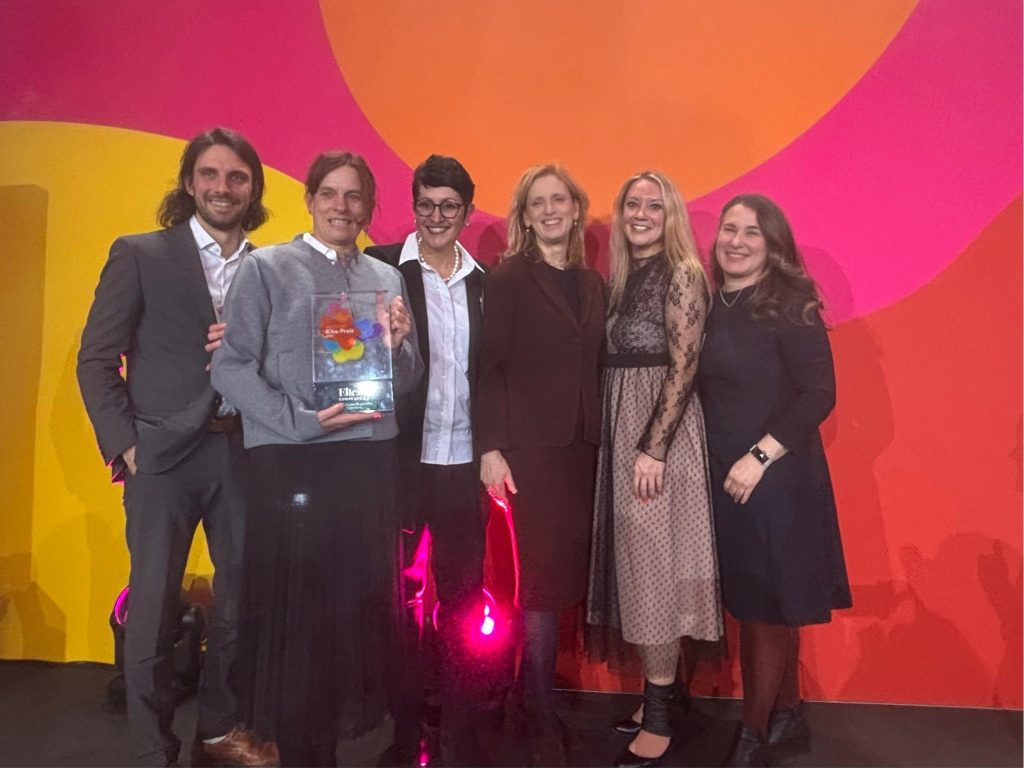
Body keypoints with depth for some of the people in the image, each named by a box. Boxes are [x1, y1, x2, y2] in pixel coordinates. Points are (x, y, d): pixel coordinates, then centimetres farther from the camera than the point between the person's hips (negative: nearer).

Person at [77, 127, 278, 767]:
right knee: (154, 609, 5)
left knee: (243, 595, 11)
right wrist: (125, 445, -8)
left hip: (242, 452, 3)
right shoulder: (139, 255, 1)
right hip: (163, 453, -3)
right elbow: (96, 360, 0)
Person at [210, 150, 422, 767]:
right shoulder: (266, 267, 1)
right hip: (292, 461, -3)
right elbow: (231, 366, -6)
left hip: (371, 458, 4)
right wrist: (301, 420, -16)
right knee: (297, 609, 3)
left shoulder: (387, 278, 12)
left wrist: (399, 345, -7)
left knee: (363, 601, 8)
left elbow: (407, 382, 14)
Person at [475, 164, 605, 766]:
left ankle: (533, 690, 27)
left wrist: (604, 439, 6)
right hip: (531, 447, -5)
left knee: (566, 574, 8)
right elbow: (490, 368, -8)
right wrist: (491, 448, -14)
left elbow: (597, 368, 12)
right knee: (543, 579, 0)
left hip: (585, 447, 5)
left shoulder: (593, 283, 13)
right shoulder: (508, 279, -3)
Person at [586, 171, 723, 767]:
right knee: (634, 561, 11)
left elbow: (684, 366, -14)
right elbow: (611, 365, 12)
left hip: (660, 433, -7)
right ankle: (656, 692, 26)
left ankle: (661, 716, 12)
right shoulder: (620, 278, 14)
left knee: (655, 561, -2)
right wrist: (613, 441, 8)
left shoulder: (682, 274, -7)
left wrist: (653, 448, -19)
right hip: (618, 429, 7)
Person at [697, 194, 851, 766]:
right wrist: (720, 458, 1)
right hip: (723, 477, 6)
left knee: (768, 607, 5)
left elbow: (819, 394, -15)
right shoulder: (714, 306, 7)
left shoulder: (789, 305, -11)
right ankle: (788, 716, 34)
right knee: (749, 603, 15)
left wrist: (760, 456, -19)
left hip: (776, 477, -6)